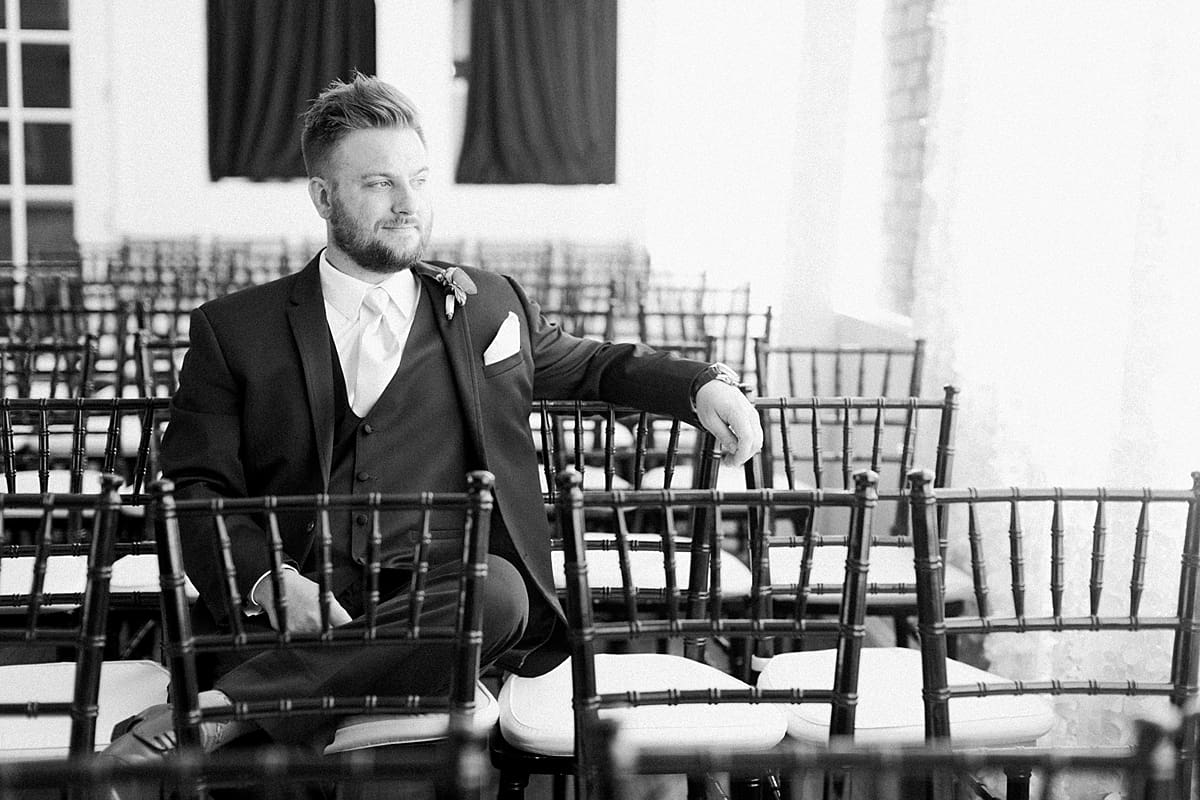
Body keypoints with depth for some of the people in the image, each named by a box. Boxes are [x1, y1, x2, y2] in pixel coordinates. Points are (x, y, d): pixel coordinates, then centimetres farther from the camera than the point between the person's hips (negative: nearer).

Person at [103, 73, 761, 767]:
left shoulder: (490, 306, 19)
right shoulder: (234, 330, 13)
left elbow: (589, 364, 35)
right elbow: (199, 488, 7)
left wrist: (703, 386, 15)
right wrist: (268, 578, -14)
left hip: (436, 599, 3)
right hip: (297, 605, -3)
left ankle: (222, 709, -33)